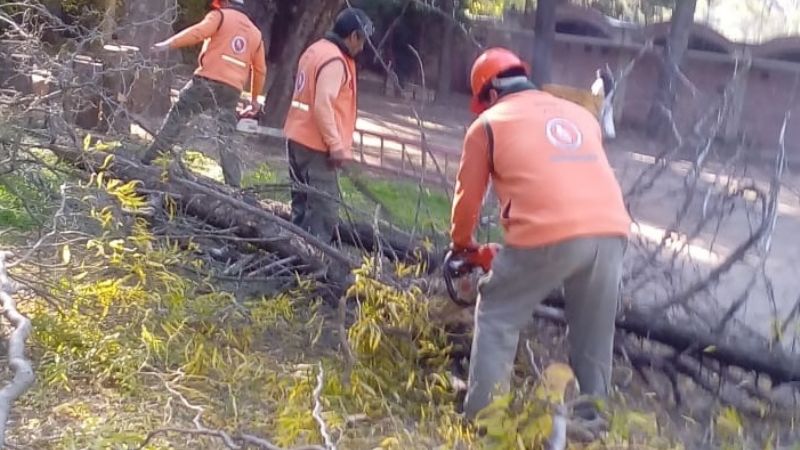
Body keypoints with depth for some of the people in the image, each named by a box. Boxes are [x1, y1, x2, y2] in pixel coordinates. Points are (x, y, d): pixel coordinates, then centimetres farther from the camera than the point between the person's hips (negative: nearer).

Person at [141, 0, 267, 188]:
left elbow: (197, 32, -12)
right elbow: (260, 70, 23)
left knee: (176, 117, 7)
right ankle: (234, 187, -1)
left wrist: (168, 44, -13)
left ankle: (148, 161, 2)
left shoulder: (221, 16, 6)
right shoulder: (255, 32, 21)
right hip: (232, 90, 4)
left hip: (208, 81, -4)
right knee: (226, 140, 6)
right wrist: (254, 99, 31)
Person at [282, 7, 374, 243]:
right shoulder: (335, 60, -17)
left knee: (303, 203, 16)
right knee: (325, 208, -9)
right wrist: (336, 145, -22)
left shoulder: (316, 49, 14)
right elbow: (323, 105, -25)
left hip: (297, 138, 10)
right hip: (316, 144, -10)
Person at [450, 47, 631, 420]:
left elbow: (468, 196, 21)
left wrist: (462, 244, 39)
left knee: (497, 318, 15)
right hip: (611, 232, 5)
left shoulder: (488, 123, 16)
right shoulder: (580, 115, 28)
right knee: (593, 339, 20)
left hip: (549, 235, -4)